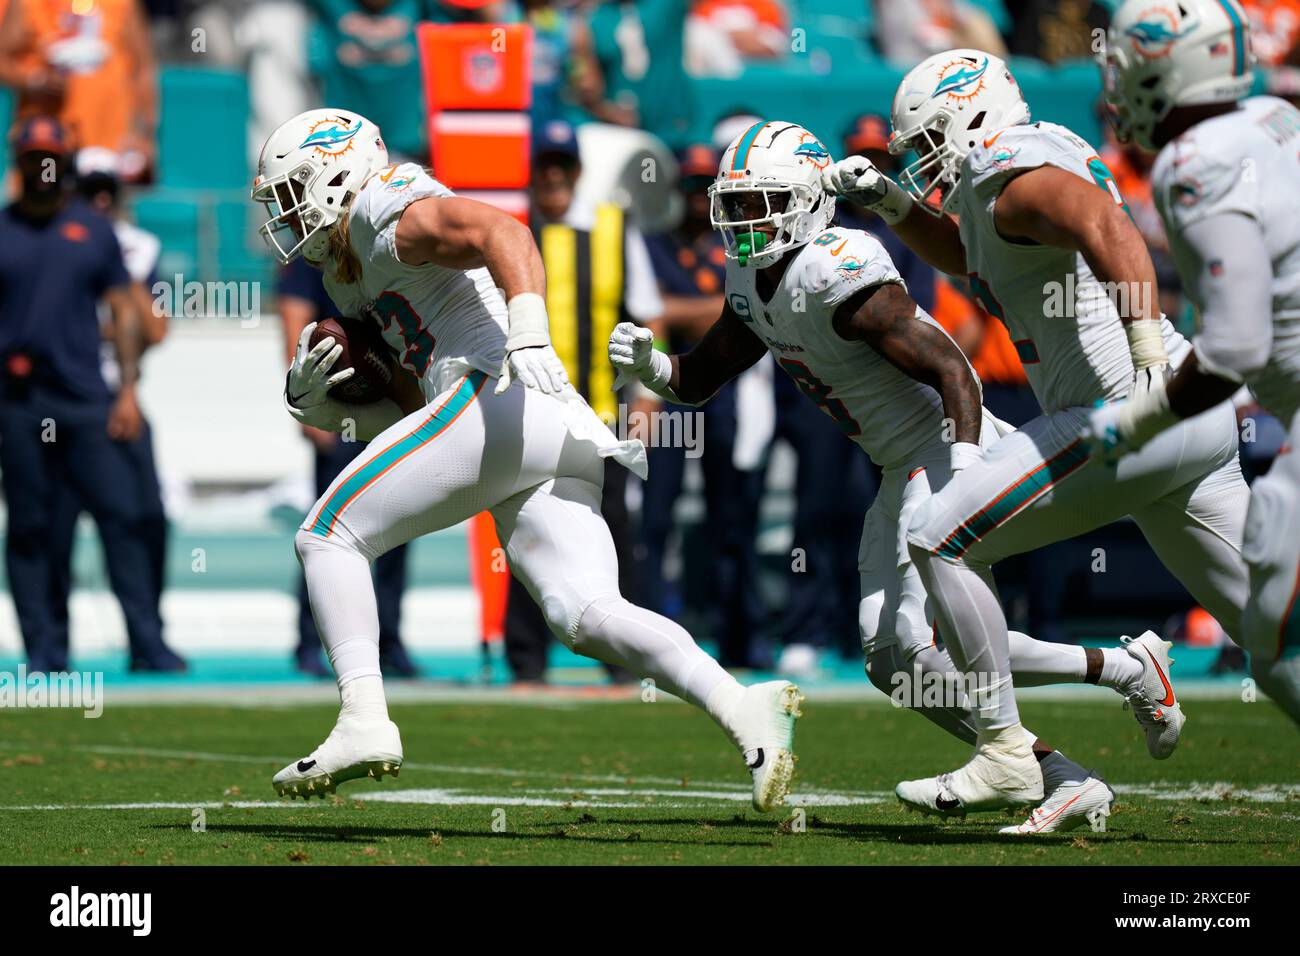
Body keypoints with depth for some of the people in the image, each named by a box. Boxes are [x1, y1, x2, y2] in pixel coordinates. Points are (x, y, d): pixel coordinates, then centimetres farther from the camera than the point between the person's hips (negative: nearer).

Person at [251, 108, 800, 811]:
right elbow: (403, 417, 33)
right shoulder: (351, 281, 34)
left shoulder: (388, 213, 5)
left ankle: (364, 722, -13)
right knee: (583, 614, -9)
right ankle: (741, 707, -27)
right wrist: (316, 403, 16)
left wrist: (528, 334, -29)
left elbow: (505, 234, -14)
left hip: (493, 398, -9)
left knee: (329, 537, 0)